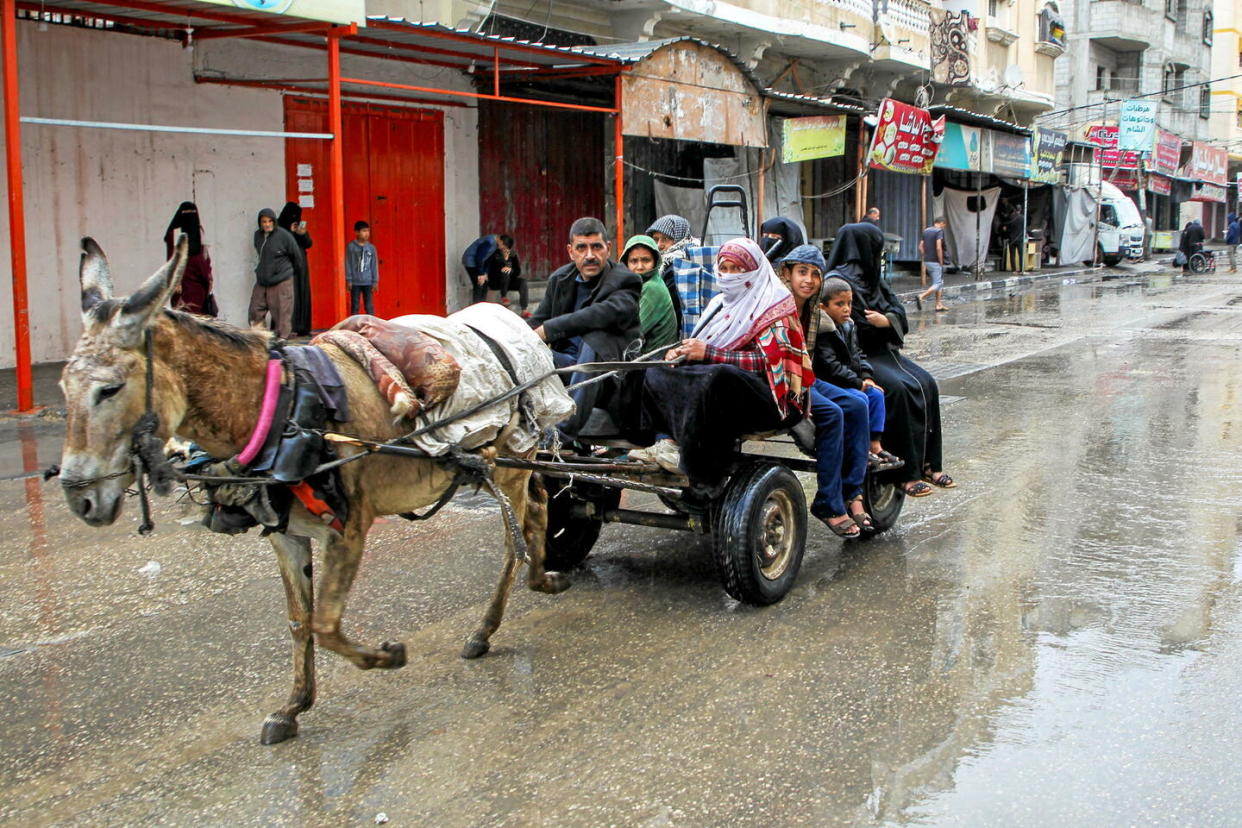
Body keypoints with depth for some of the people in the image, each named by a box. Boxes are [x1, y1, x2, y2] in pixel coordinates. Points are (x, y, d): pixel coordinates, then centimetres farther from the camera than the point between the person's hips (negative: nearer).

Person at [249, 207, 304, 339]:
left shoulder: (284, 236, -11)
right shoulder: (257, 235, 7)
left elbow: (296, 255, 0)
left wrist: (295, 271, 13)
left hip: (281, 281, -6)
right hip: (261, 281, 6)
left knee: (282, 311, -5)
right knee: (256, 310, 6)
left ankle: (282, 336, 3)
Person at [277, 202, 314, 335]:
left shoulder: (300, 225, 15)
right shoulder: (279, 225, -1)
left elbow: (309, 244, 10)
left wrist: (303, 234, -8)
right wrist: (291, 232, -14)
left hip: (301, 265, 6)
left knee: (302, 295, 3)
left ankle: (301, 327, 5)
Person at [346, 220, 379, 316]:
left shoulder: (371, 248, 2)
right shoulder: (351, 247, -3)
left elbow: (374, 265, 4)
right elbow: (348, 264, -1)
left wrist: (375, 281, 1)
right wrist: (349, 280, -4)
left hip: (368, 282, 1)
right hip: (355, 282, -1)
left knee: (369, 306, 4)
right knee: (355, 306, 5)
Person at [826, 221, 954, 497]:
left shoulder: (870, 276, 17)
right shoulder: (838, 281, -11)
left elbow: (897, 307, 11)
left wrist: (886, 320, -11)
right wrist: (884, 321, -8)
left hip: (882, 349, 9)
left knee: (926, 384, -8)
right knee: (897, 389, -27)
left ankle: (926, 463, -2)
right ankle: (905, 472, -22)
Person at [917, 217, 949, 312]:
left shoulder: (926, 231, 11)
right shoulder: (939, 231, -12)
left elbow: (920, 247, 12)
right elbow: (938, 248, -21)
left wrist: (925, 258, 15)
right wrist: (941, 262, -14)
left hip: (927, 261, 8)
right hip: (935, 262, -8)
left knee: (940, 283, 16)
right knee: (937, 284, -4)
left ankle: (939, 305, 14)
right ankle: (921, 297, -19)